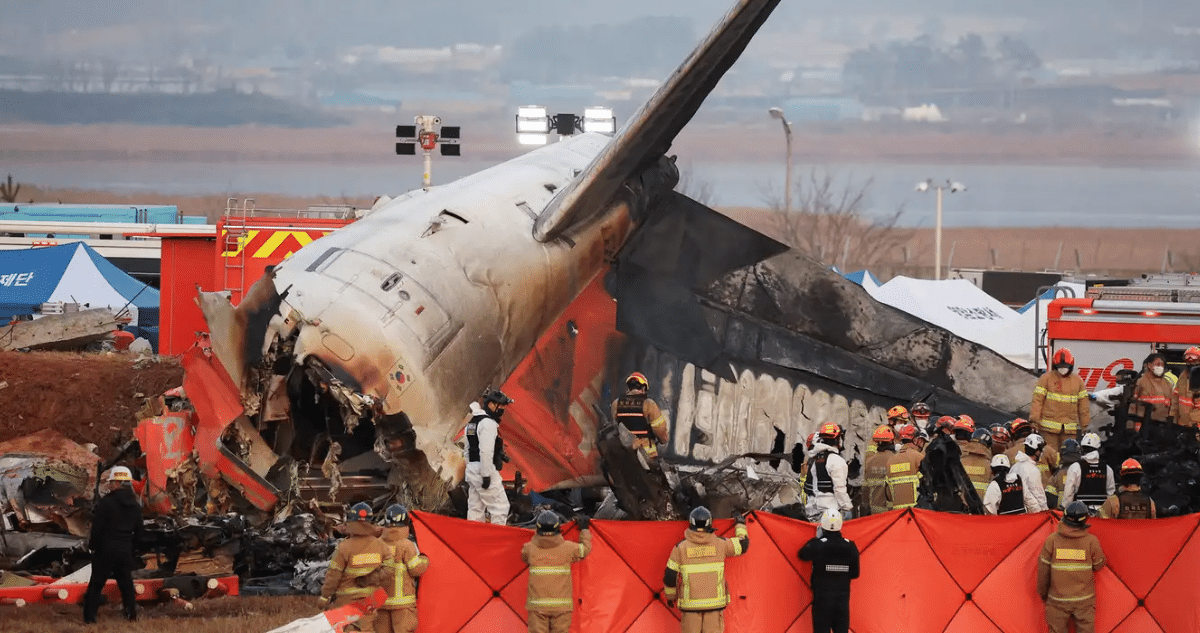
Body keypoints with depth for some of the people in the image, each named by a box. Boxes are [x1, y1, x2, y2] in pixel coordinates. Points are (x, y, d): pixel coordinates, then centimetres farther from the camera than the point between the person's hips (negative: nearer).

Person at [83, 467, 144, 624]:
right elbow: (138, 531, 12)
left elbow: (97, 528, -13)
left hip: (105, 550, -5)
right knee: (126, 583, 15)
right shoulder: (135, 506, 6)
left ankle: (89, 616, -2)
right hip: (126, 551, 5)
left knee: (96, 584, 2)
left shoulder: (106, 502, -14)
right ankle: (131, 614, 14)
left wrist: (92, 545, 2)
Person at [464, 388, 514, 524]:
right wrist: (486, 475, -21)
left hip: (472, 471, 10)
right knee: (500, 506, -7)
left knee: (475, 509, 11)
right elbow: (486, 451, -21)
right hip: (485, 470, -10)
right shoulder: (488, 423, -14)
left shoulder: (472, 422, 18)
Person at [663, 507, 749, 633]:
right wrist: (740, 525, 36)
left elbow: (670, 577, 0)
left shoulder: (681, 547, -3)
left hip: (690, 605, -1)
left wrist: (670, 597, 18)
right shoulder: (719, 544, 0)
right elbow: (743, 544, 17)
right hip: (715, 602, 1)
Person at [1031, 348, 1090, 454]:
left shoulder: (1078, 380, 11)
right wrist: (1034, 420, -8)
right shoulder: (1046, 378, 1)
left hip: (1070, 428, 3)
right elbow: (1038, 400, -1)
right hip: (1050, 427, -3)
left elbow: (1083, 404, 17)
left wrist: (1085, 424, 18)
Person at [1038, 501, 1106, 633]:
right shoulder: (1091, 541, -10)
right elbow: (1098, 566, 4)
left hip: (1057, 600, 0)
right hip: (1084, 601, 0)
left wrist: (1042, 593, 13)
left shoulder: (1052, 540, -9)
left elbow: (1043, 570, -1)